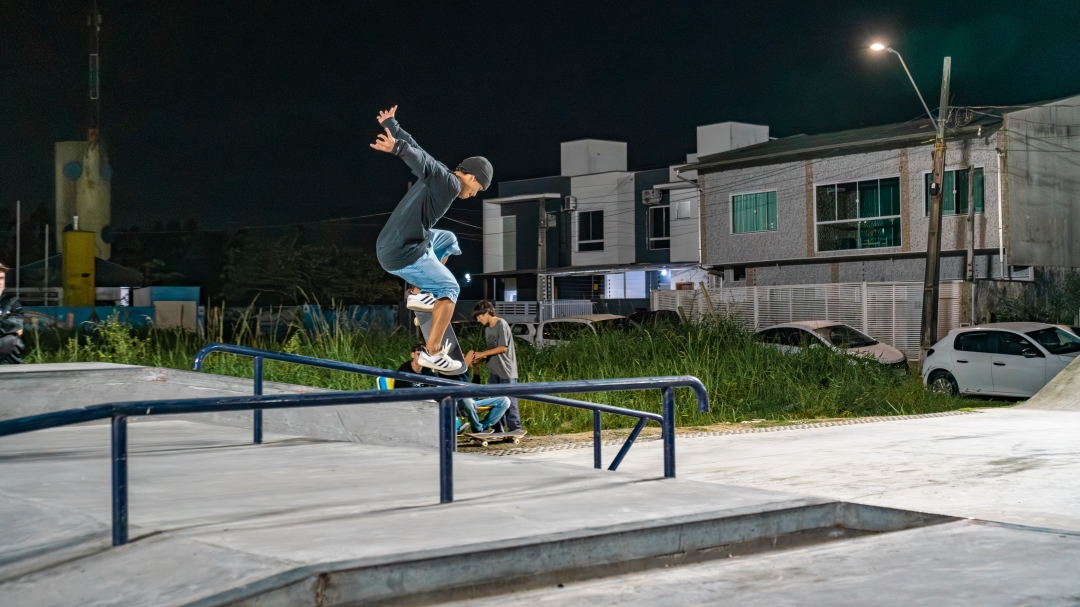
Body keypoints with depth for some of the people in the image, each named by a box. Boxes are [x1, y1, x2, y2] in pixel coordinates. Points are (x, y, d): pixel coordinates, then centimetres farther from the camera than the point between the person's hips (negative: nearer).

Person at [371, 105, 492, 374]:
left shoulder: (438, 177, 15)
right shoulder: (450, 184, -12)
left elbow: (414, 146, 26)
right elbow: (422, 159, -30)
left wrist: (390, 124, 40)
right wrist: (396, 148, -47)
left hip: (389, 246, 10)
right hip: (403, 253, -10)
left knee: (448, 240, 27)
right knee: (449, 289, 0)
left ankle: (419, 293, 20)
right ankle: (432, 352, -7)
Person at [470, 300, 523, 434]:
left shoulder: (501, 325, -10)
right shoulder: (487, 328, 14)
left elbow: (503, 348, -14)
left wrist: (482, 354, -12)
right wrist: (478, 359, -1)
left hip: (506, 370, -8)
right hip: (494, 371, 8)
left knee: (508, 400, -6)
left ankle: (515, 428, -3)